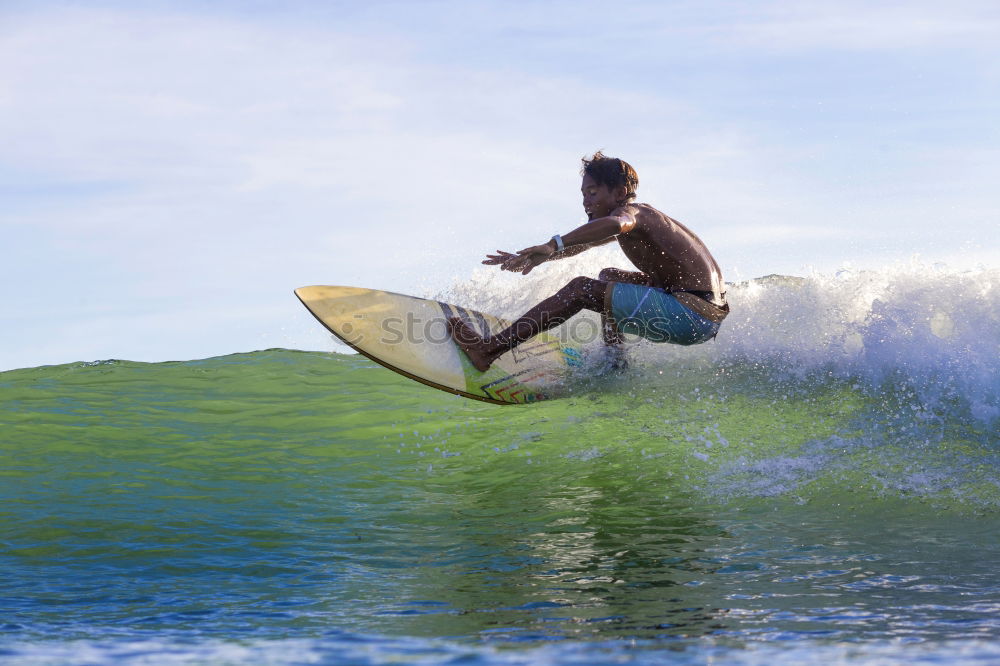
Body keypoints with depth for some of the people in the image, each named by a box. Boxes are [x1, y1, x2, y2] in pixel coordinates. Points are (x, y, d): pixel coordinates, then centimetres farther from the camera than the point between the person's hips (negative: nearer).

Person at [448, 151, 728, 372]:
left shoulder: (632, 212, -10)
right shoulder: (635, 217, 22)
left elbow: (615, 224, -36)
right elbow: (582, 243, 35)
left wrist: (552, 246, -43)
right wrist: (529, 258, 29)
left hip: (695, 313, -11)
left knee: (582, 288, -13)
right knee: (609, 277, 31)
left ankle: (489, 350, -16)